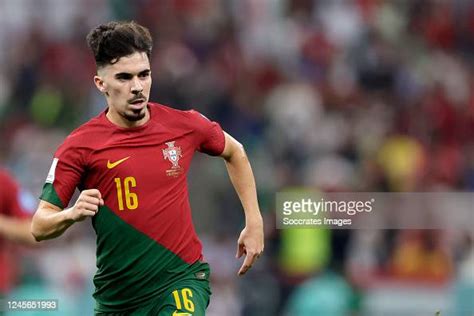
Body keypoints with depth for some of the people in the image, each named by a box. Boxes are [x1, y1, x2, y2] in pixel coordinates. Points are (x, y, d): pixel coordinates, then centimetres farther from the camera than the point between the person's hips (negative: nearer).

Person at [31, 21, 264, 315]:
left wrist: (254, 222, 15)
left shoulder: (185, 125, -3)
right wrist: (72, 214, -28)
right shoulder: (80, 146, -8)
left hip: (182, 278, -1)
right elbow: (39, 227, -7)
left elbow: (234, 152, 19)